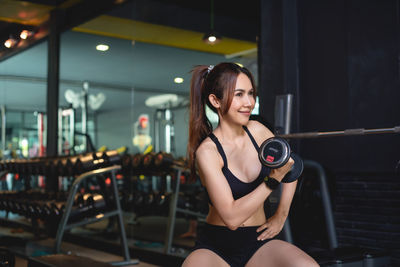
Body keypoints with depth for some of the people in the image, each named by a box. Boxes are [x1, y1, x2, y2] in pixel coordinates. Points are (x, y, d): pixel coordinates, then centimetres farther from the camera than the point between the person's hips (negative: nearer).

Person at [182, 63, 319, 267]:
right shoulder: (207, 151, -15)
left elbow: (292, 167, 16)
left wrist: (281, 214, 8)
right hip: (215, 248, -4)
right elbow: (232, 217, -21)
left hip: (258, 242, 4)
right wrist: (274, 179, -25)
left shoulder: (257, 131, -1)